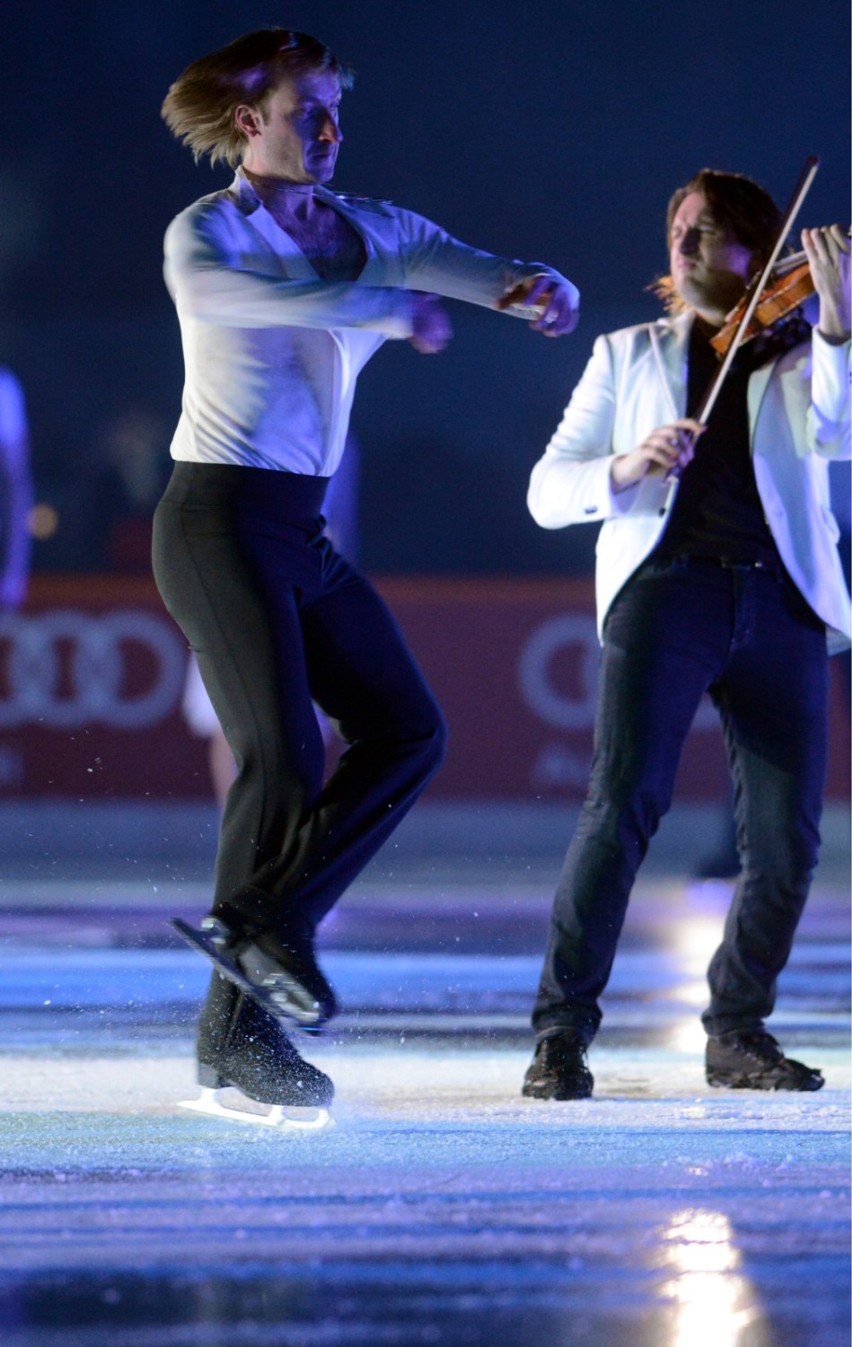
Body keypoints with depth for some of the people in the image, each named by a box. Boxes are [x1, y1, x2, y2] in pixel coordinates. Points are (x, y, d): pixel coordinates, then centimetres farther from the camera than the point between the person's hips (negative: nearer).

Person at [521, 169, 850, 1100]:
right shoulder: (627, 358, 19)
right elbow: (547, 492, 12)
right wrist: (625, 469, -8)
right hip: (665, 586, -1)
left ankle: (737, 1033, 16)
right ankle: (561, 1034, -14)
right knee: (623, 802, -19)